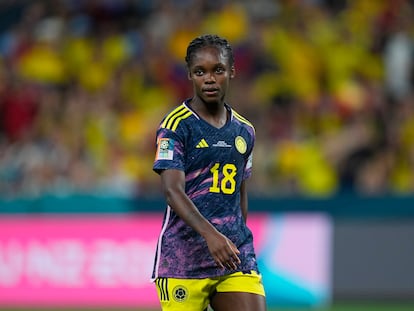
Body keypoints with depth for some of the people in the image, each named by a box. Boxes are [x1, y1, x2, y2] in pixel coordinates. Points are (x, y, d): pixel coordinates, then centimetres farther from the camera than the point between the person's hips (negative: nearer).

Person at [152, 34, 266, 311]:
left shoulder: (244, 131, 14)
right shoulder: (176, 125, -6)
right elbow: (173, 191, -17)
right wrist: (210, 234, -31)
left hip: (236, 256, 5)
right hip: (182, 260, -5)